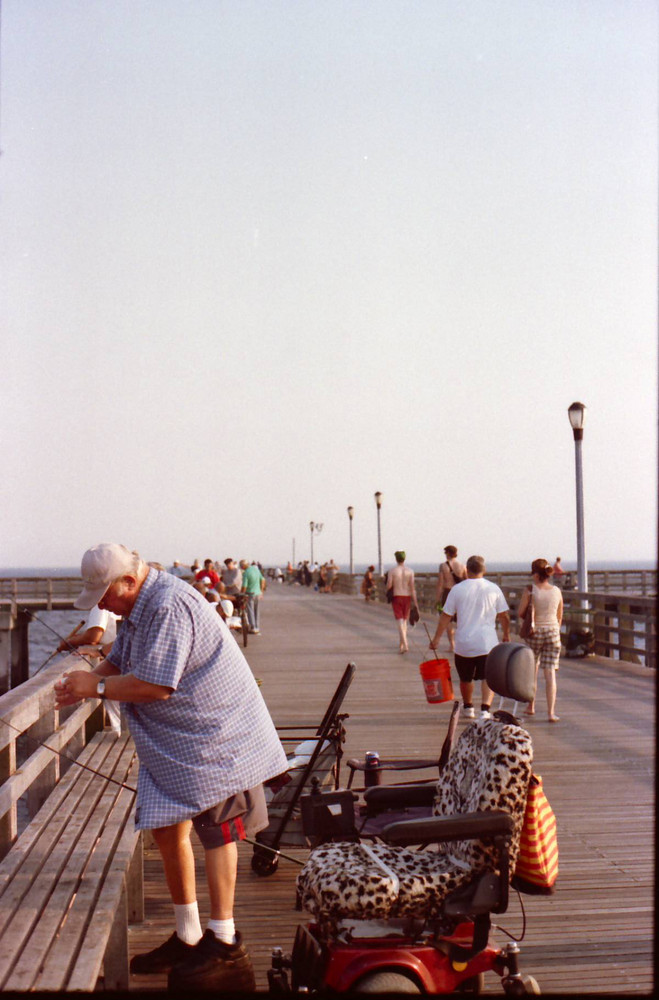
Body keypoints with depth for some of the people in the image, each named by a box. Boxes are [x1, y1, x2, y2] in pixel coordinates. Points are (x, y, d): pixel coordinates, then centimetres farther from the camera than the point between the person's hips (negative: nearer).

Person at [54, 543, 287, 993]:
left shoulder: (169, 606, -24)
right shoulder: (140, 608, 9)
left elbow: (155, 686, -26)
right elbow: (118, 664, 18)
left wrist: (96, 687, -15)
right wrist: (84, 681, -2)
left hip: (215, 736, -10)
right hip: (173, 741, 10)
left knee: (215, 828, -4)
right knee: (167, 828, 12)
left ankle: (224, 944, 5)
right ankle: (188, 937, 23)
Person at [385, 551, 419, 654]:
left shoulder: (392, 571, -7)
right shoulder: (410, 571, -2)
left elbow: (388, 586, -9)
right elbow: (412, 587, -6)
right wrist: (415, 602, -5)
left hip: (396, 597, -3)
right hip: (407, 597, 3)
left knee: (400, 622, -6)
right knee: (404, 621, 18)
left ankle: (405, 645, -21)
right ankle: (401, 644, 26)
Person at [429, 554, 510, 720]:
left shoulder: (457, 589, -3)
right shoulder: (494, 589, -1)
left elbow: (445, 616, -2)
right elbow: (504, 616, 5)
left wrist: (436, 638, 4)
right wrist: (506, 635, 20)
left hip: (464, 643, 1)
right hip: (488, 643, -1)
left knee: (466, 678, 18)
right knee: (488, 677, 0)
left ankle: (468, 708, 36)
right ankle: (485, 709, -19)